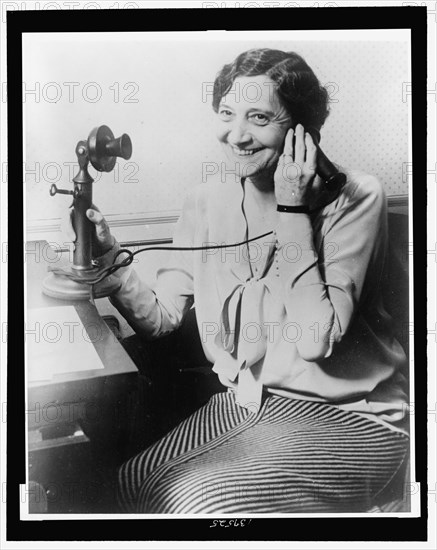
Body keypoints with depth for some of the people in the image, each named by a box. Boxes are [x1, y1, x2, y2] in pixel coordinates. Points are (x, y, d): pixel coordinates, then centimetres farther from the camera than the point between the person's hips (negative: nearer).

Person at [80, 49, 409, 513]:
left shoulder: (354, 198, -14)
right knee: (128, 484, -13)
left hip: (348, 419, -4)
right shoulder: (207, 201, 1)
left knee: (201, 499, -22)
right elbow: (161, 316, -1)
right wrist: (108, 258, -18)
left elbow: (315, 340, -23)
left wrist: (292, 209, -21)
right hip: (243, 401, 5)